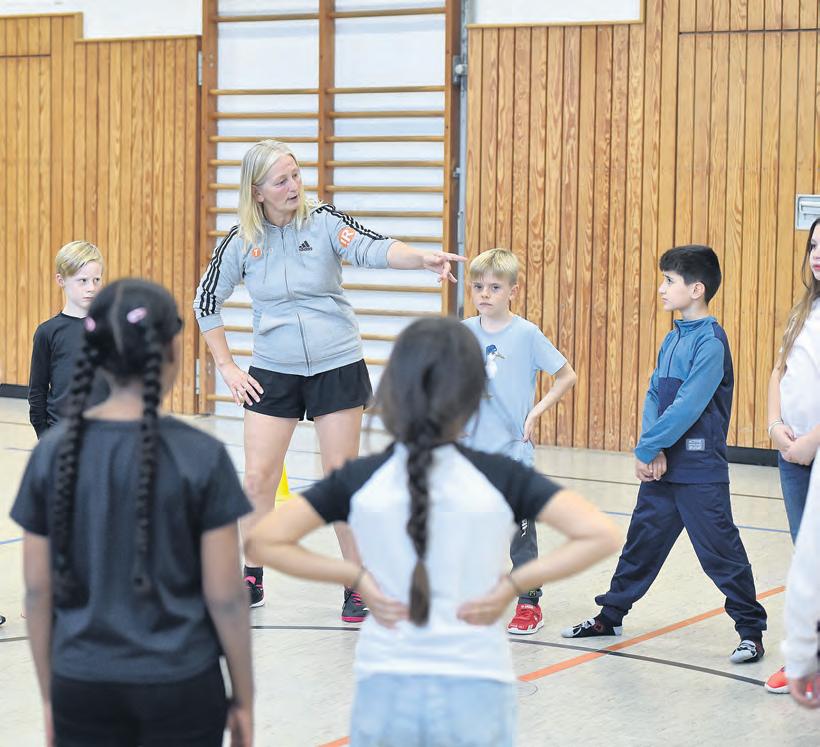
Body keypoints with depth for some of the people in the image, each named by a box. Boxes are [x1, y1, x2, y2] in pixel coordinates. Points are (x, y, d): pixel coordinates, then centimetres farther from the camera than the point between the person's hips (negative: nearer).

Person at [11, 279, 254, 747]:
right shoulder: (200, 456, -11)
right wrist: (244, 698, 4)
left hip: (83, 688, 2)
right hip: (179, 687, -2)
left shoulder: (55, 452, -3)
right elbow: (224, 596, -8)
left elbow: (39, 590, 1)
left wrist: (50, 695, 13)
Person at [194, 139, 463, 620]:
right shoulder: (242, 241, -4)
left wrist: (423, 258, -45)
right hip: (273, 372, 1)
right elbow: (207, 301, 8)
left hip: (337, 367, -1)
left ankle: (357, 588, 11)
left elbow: (371, 249, -26)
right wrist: (227, 368, 4)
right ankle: (251, 580, 18)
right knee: (258, 477, -1)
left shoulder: (323, 222, -9)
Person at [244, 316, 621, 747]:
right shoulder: (500, 477, -7)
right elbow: (600, 536, -12)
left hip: (385, 693, 1)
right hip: (477, 694, -1)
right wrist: (514, 584, -8)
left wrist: (355, 576, -3)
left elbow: (263, 541, -5)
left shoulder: (360, 481, -5)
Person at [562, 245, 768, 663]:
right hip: (661, 467, 8)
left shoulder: (711, 342, -15)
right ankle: (610, 616, 29)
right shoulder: (673, 338, 11)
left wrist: (646, 448, -15)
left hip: (700, 470, -8)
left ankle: (751, 631, 8)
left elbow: (688, 406, -21)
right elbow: (654, 396, 9)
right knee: (642, 542, 17)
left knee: (720, 551, -2)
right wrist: (652, 450, -7)